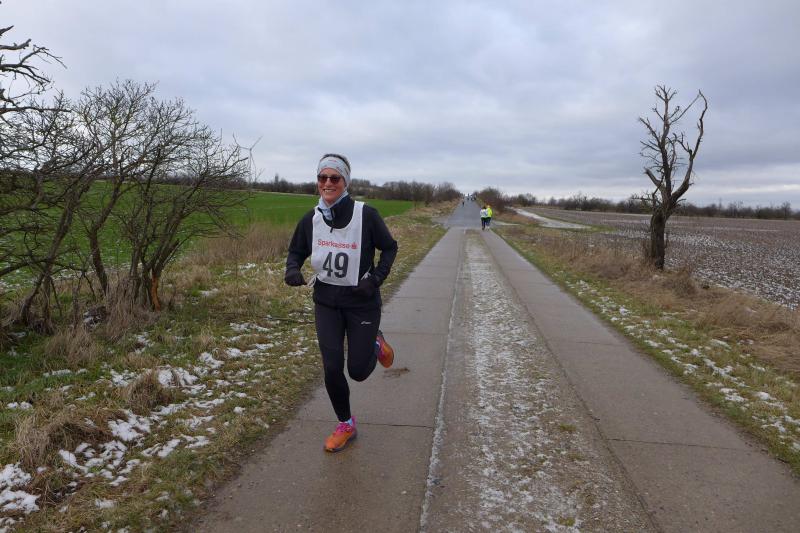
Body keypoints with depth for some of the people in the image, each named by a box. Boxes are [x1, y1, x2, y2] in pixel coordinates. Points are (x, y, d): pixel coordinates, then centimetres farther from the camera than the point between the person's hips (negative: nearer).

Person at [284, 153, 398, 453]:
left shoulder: (366, 215, -15)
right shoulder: (311, 219, -4)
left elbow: (390, 247, -2)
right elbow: (297, 252, 11)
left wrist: (376, 278, -15)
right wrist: (292, 270, -11)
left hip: (362, 302, -3)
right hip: (326, 302, 3)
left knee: (358, 371, 2)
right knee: (331, 368, 0)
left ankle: (375, 344, 38)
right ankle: (346, 425, 25)